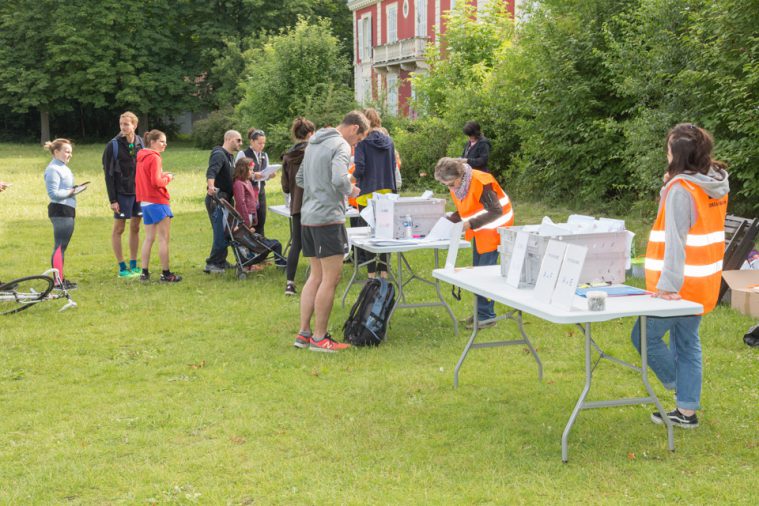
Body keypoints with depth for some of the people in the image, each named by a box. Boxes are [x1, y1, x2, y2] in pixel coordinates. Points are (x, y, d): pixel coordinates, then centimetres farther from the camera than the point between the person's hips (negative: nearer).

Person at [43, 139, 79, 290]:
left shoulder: (63, 168, 17)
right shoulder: (53, 169, -13)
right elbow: (53, 193, -19)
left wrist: (74, 190, 3)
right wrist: (70, 192, -17)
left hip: (67, 210, 10)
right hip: (60, 210, -10)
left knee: (62, 245, 14)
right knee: (60, 246, -9)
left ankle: (61, 278, 20)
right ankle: (58, 281, -7)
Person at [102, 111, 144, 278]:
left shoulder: (140, 143, 5)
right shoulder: (113, 145, -8)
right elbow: (109, 174, -9)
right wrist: (112, 200, -13)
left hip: (139, 192, 5)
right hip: (122, 193, -5)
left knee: (135, 228, 10)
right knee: (118, 229, 1)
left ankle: (133, 265, 19)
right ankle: (122, 267, 8)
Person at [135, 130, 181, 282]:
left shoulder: (141, 157, 13)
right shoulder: (154, 157, -13)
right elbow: (156, 181, -20)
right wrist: (168, 178, -3)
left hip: (145, 202, 9)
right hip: (157, 202, -9)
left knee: (149, 238, 13)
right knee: (164, 238, -3)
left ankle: (144, 272, 12)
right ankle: (166, 274, -1)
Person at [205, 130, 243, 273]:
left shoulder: (229, 156, 19)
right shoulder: (219, 155, -13)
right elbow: (211, 171, -32)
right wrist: (211, 186, -50)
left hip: (225, 199, 10)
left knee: (225, 232, 14)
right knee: (221, 233, -10)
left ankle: (221, 262, 22)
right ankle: (212, 264, -6)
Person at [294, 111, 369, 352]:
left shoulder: (314, 143, 18)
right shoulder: (341, 146, -11)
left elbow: (300, 179, 25)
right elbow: (339, 178, -26)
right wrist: (351, 191, -7)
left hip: (308, 217, 9)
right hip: (328, 218, -9)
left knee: (316, 276, 14)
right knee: (331, 278, -3)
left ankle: (304, 333, 15)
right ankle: (319, 338, 1)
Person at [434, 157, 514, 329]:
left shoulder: (481, 182, -28)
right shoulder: (456, 186, -3)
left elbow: (496, 211, -27)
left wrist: (470, 224, -33)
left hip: (494, 228, -8)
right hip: (479, 231, 8)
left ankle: (486, 316, -2)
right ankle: (481, 311, 20)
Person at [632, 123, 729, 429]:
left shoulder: (681, 189, -19)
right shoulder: (716, 185, 7)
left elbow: (675, 240, -24)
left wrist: (668, 284, -25)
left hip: (682, 284, -9)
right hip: (703, 283, 9)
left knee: (645, 335, 3)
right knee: (687, 344, 15)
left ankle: (681, 388, 15)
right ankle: (687, 411, 20)